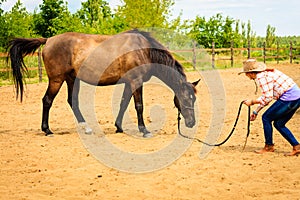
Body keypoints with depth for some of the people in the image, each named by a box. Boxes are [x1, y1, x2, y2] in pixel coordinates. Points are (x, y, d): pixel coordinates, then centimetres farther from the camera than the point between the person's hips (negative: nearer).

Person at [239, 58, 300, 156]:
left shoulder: (261, 77, -13)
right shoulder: (265, 73, 17)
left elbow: (267, 98, -17)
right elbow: (266, 96, 23)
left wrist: (252, 102, -4)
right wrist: (256, 111, 23)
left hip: (289, 98, -10)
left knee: (266, 118, 2)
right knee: (278, 124, 16)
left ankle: (269, 146, 12)